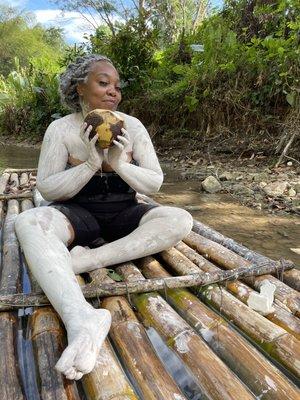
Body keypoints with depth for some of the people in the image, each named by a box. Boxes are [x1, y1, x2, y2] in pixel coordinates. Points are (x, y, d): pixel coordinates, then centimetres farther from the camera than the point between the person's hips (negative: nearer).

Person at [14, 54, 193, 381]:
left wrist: (120, 164, -22)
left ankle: (85, 260, -32)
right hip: (77, 213, -1)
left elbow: (154, 184, -4)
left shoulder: (132, 127, -3)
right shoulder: (61, 129, -6)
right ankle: (83, 320, -51)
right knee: (27, 223, -33)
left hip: (123, 213, 2)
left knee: (181, 220, -25)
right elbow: (46, 189, -8)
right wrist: (90, 164, -22)